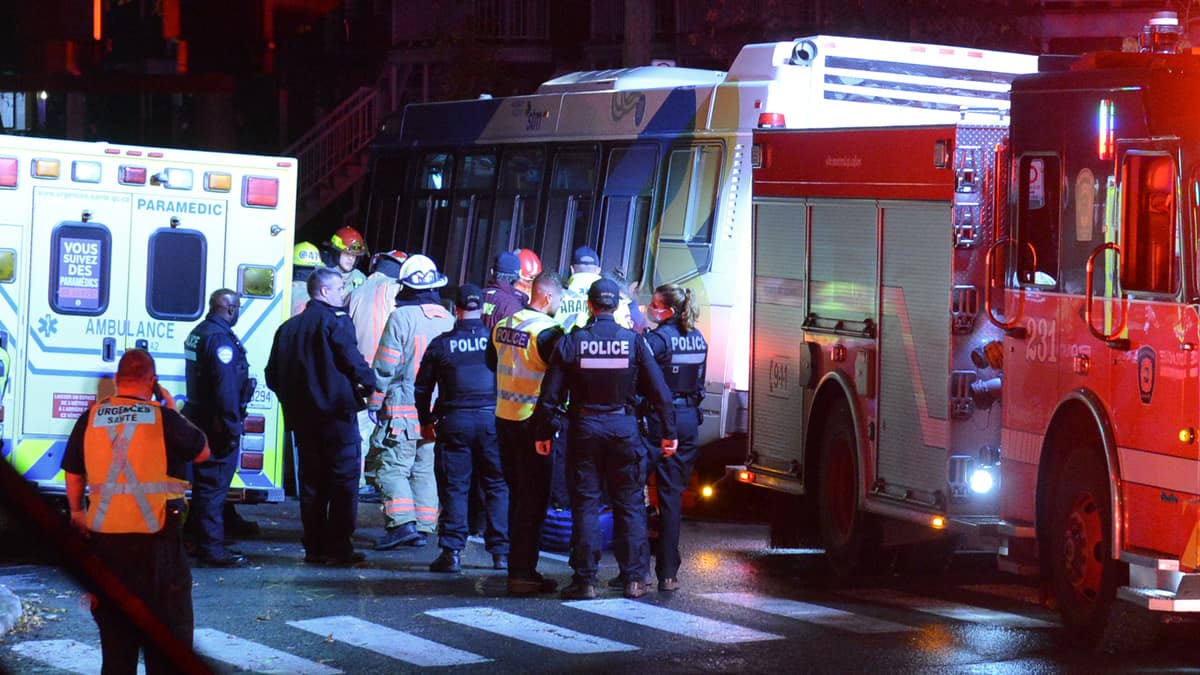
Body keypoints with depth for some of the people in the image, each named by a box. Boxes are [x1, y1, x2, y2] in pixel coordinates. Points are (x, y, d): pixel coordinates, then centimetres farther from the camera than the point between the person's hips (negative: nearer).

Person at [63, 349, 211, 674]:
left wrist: (77, 512, 25)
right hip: (156, 538, -3)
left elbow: (73, 473, 10)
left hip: (105, 536, 3)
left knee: (114, 630, 13)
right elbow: (203, 452, 4)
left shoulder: (90, 418, 0)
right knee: (168, 633, 6)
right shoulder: (163, 418, -10)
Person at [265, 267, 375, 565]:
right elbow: (352, 360, -16)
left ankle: (314, 548, 12)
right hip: (337, 414, -7)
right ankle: (338, 548, -5)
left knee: (311, 482, 12)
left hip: (302, 417, 7)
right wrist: (368, 384, 0)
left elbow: (273, 375, 14)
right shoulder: (335, 321, -9)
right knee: (343, 481, -2)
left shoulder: (288, 327, 13)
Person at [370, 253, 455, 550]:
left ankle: (402, 523, -19)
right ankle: (423, 526, 12)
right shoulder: (447, 320, 7)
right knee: (425, 469, 12)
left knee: (394, 466, -5)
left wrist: (376, 401, 0)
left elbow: (385, 366, -9)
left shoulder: (401, 317, -10)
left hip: (404, 407, -6)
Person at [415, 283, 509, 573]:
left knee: (453, 487, 4)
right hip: (492, 419, 1)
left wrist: (425, 421, 20)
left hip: (454, 421, 0)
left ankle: (451, 552, -1)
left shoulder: (441, 345, 0)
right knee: (498, 486, 8)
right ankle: (501, 552, 7)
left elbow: (422, 388, 8)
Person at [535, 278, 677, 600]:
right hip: (624, 428, 0)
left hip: (584, 428, 0)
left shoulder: (571, 342, -4)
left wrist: (544, 434, 6)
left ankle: (585, 580, 3)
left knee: (585, 504, 4)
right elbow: (659, 391, -1)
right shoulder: (634, 341, -3)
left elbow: (550, 395, -3)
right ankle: (634, 579, 8)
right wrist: (668, 432, 7)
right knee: (629, 504, 8)